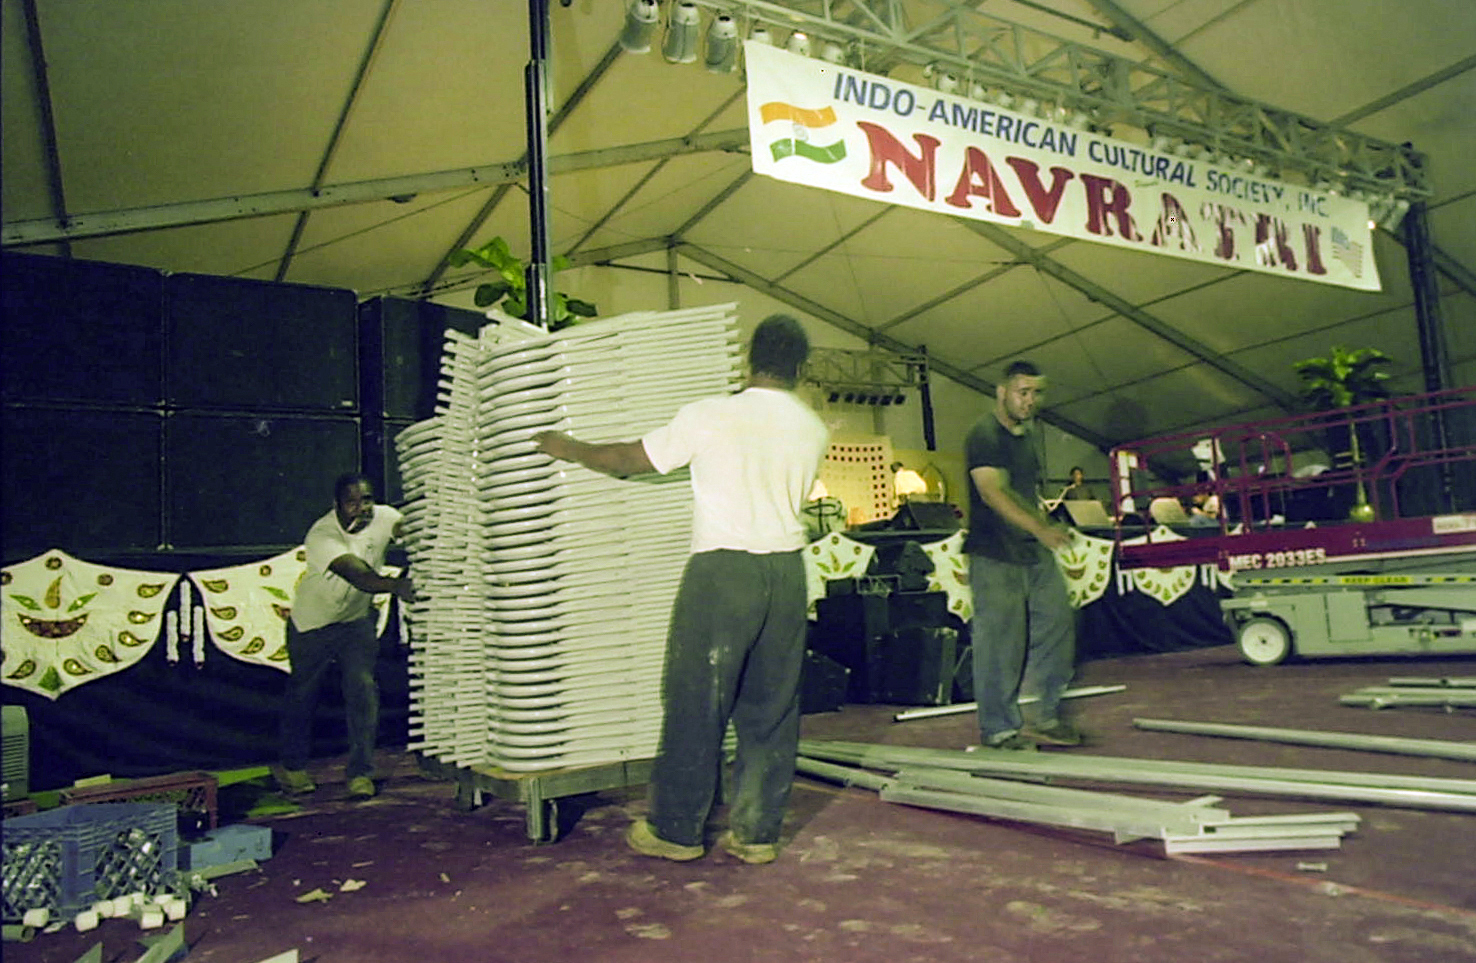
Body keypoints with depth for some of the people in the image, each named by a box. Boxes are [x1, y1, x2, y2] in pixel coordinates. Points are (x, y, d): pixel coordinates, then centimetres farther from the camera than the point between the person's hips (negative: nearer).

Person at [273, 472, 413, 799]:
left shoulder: (382, 518, -16)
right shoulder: (321, 536, -31)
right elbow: (356, 575, -46)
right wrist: (394, 585, -64)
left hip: (357, 619, 2)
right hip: (313, 623, -2)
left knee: (363, 687, -11)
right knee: (303, 693, 12)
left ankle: (360, 772, 0)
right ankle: (292, 766, 36)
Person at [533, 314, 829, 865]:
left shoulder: (709, 416, -6)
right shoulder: (812, 431, 6)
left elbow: (632, 459, 2)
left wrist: (570, 450, 19)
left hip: (722, 569, -4)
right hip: (787, 571, 5)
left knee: (695, 701, 6)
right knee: (772, 706, 10)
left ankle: (676, 830, 16)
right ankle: (756, 832, 17)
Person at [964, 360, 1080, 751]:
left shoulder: (1026, 436, 16)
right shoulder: (984, 436, -13)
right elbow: (993, 492, -26)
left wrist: (1048, 530, 27)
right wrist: (1040, 528, -36)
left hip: (1035, 554, 9)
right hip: (995, 558, -9)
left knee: (1057, 625, 10)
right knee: (1000, 643, -4)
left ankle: (1047, 718, 23)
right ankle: (998, 729, 8)